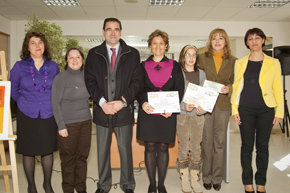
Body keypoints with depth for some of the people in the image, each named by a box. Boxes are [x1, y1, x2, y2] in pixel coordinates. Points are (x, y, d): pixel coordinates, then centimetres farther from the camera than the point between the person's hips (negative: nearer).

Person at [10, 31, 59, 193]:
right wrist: (25, 103, 7)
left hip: (49, 115, 1)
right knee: (28, 151, 8)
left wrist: (53, 105, 7)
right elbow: (12, 90, 10)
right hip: (27, 115, -1)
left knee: (48, 150, 9)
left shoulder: (53, 66, 3)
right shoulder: (19, 66, -1)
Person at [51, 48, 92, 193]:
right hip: (68, 124, -5)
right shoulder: (60, 78, -9)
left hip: (85, 122, 5)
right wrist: (61, 126, -13)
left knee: (82, 156, 12)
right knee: (68, 159, 6)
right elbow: (55, 103, -10)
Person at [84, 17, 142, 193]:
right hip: (102, 110, 1)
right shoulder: (93, 54, 7)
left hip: (124, 111, -1)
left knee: (126, 150, 11)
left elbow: (137, 81, -2)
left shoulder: (132, 54, 4)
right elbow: (90, 80, 0)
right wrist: (102, 102, -13)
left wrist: (123, 101, -14)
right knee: (102, 151, 13)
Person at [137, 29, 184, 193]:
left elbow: (180, 89, 3)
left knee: (163, 148, 6)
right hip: (148, 112, 0)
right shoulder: (143, 66, 8)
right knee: (150, 147, 6)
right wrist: (143, 103, -17)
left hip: (167, 113, 0)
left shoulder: (174, 66, 7)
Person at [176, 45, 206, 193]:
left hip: (198, 115, 3)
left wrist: (202, 107, -10)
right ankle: (184, 179, 17)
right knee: (183, 147, 3)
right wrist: (184, 105, -19)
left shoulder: (201, 73, 9)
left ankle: (195, 179, 18)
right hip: (182, 115, -2)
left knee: (196, 147, 6)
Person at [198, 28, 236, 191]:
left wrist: (229, 88, -12)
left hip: (223, 105, 1)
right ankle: (206, 177, 18)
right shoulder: (202, 58, 6)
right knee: (206, 141, 5)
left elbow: (235, 82, 10)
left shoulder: (232, 61, 9)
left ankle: (217, 178, 20)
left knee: (220, 142, 6)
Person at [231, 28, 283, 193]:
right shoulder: (240, 63, 7)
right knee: (247, 145, 6)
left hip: (266, 110, 0)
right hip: (245, 109, 0)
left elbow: (278, 89, 5)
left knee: (263, 145, 7)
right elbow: (236, 86, 7)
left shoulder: (273, 63, 6)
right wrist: (234, 109, 0)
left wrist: (279, 111, -1)